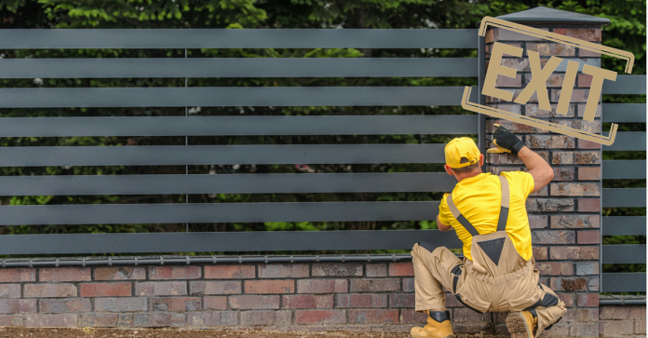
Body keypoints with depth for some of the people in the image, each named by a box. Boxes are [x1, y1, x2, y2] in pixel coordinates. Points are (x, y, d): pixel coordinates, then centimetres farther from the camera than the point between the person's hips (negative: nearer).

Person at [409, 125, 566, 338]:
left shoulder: (450, 202, 0)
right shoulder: (510, 183, 1)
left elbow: (442, 226, 26)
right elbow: (546, 172, 22)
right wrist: (517, 146, 29)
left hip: (477, 292, -1)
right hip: (520, 292, 1)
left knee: (421, 252, 19)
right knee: (555, 308, 32)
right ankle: (531, 320, -6)